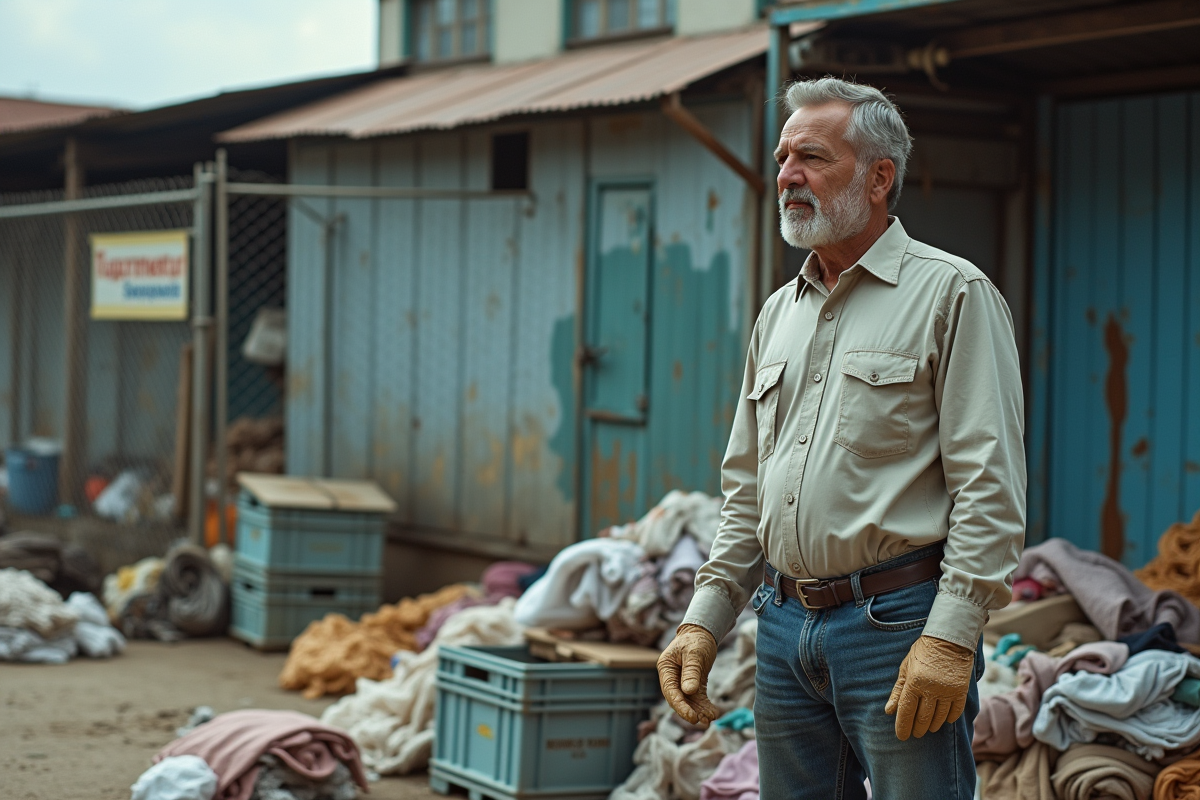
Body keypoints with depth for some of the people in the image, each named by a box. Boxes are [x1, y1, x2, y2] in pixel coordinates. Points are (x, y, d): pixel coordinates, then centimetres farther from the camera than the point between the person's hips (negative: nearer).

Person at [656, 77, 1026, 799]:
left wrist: (951, 636, -19)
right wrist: (705, 619, 11)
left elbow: (990, 483, -12)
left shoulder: (952, 293, -5)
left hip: (899, 626, -6)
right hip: (785, 629, 7)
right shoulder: (779, 314, 16)